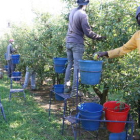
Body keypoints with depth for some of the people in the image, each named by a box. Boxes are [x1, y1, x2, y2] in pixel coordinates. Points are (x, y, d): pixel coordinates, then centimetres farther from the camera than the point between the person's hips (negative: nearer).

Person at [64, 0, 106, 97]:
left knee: (70, 65, 14)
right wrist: (99, 37, -5)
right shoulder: (83, 15, -13)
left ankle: (67, 87, 19)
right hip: (77, 43, -7)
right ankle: (74, 91, 1)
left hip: (68, 41, 7)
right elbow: (87, 32, -15)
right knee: (77, 66, -2)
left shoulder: (72, 11, 9)